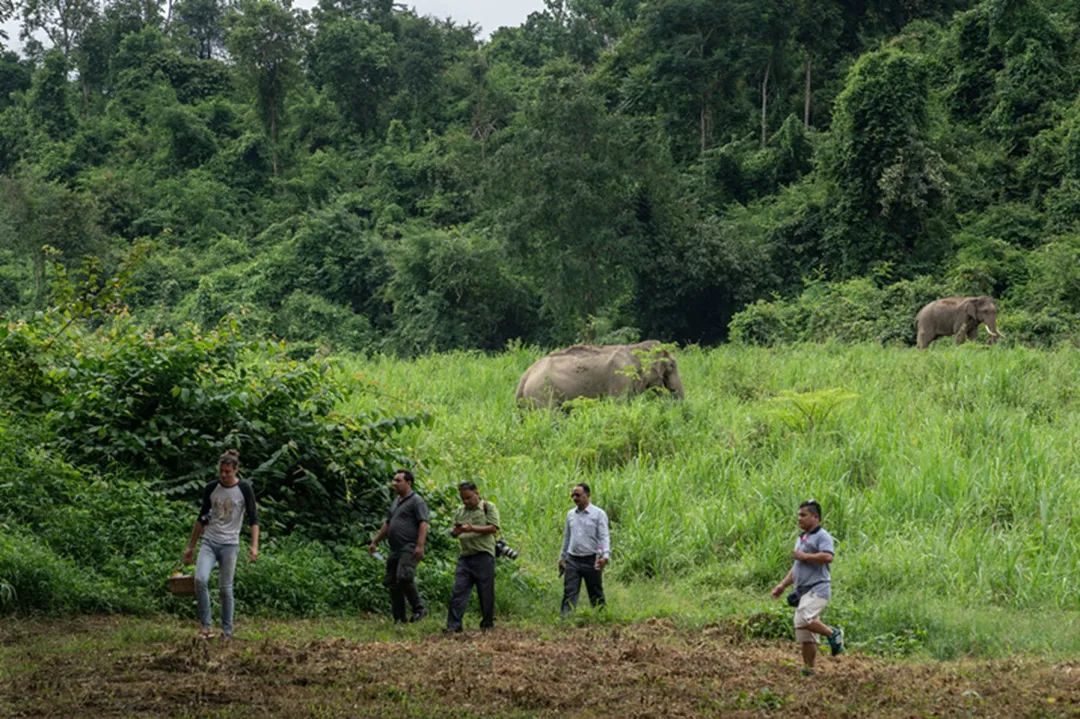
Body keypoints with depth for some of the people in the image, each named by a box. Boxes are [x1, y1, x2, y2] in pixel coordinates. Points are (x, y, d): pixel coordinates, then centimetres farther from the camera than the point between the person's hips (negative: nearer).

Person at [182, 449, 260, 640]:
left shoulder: (244, 490, -3)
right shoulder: (211, 488, 6)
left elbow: (253, 518, -4)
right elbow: (202, 518, 14)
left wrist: (254, 546, -16)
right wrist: (190, 546, 14)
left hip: (229, 544, -2)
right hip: (209, 542, 2)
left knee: (225, 588, -1)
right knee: (200, 579, -19)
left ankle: (227, 631, 11)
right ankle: (206, 625, -9)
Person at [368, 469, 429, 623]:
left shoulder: (416, 501, -5)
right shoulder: (396, 502, 22)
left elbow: (423, 524, -14)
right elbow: (387, 524, 30)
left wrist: (420, 545, -24)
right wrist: (375, 542, 29)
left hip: (410, 548, -9)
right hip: (395, 550, 9)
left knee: (404, 577, -25)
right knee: (392, 582, 5)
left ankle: (419, 608, -12)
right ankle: (399, 618, 9)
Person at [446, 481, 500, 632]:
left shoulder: (488, 508, 1)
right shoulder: (460, 512, 16)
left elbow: (493, 528, -8)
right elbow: (454, 532, 18)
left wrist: (473, 529, -18)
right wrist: (457, 531, -7)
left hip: (483, 556, -4)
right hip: (465, 556, 4)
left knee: (486, 592, 1)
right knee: (458, 591, -4)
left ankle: (487, 624, 14)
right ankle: (453, 625, -6)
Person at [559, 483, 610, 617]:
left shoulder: (598, 514, -4)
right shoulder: (570, 514, 11)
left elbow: (604, 536, -10)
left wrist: (605, 555, -24)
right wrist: (562, 558, 20)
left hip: (591, 560, -4)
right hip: (572, 560, 4)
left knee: (596, 594, 6)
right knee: (569, 593, -7)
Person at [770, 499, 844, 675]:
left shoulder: (822, 536, -6)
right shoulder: (801, 539, 23)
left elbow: (828, 557, -25)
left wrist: (804, 556, -15)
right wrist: (782, 585, 19)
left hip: (818, 589, -9)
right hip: (804, 591, 9)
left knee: (803, 621, -29)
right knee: (805, 636, 7)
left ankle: (833, 633, -10)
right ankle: (808, 669, 9)